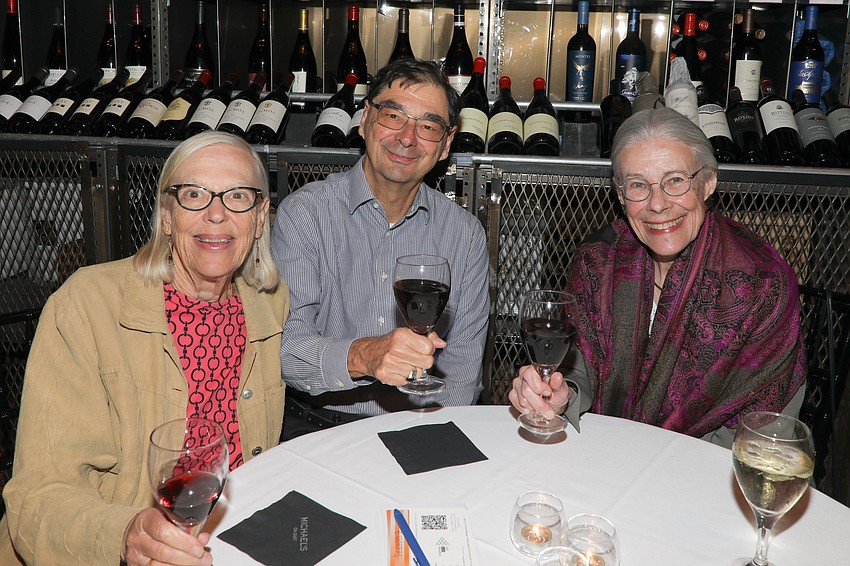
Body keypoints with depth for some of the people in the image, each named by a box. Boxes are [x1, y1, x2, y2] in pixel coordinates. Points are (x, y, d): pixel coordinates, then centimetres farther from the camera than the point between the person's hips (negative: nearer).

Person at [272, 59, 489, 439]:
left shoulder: (465, 235, 4)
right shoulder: (304, 213, -5)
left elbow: (462, 366, 4)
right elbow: (286, 346, -14)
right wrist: (360, 356, -33)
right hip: (315, 426, -2)